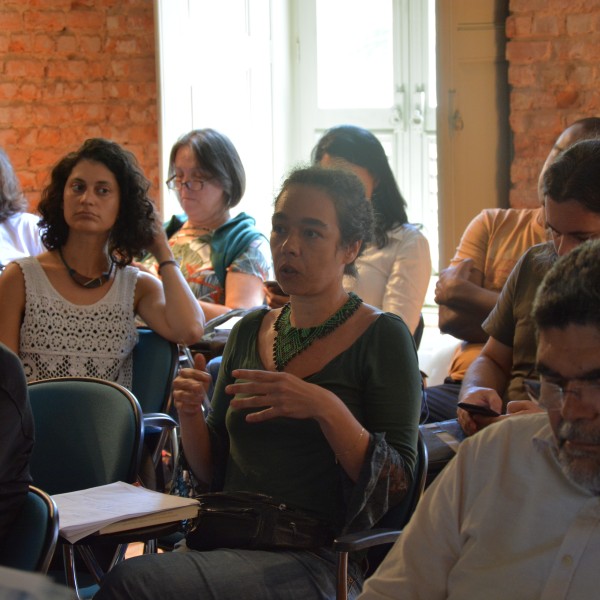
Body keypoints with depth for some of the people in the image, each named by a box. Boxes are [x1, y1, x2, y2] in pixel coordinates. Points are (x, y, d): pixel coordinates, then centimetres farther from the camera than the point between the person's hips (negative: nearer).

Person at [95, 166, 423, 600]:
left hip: (315, 560, -5)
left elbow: (397, 483, -9)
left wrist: (326, 409, -23)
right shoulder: (249, 332, 14)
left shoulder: (382, 337, -2)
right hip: (228, 547, 5)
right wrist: (190, 415, -4)